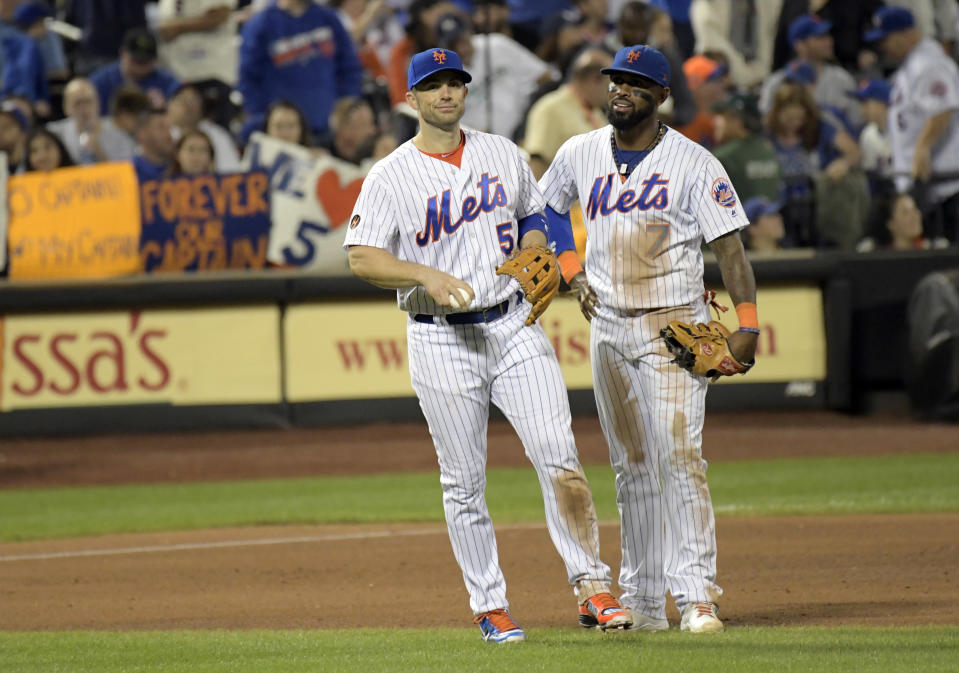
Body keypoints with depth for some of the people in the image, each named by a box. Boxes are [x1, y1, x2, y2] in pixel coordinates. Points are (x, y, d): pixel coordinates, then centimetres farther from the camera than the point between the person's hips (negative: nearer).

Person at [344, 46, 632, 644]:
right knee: (464, 483, 2)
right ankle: (490, 606, 12)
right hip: (441, 341, -2)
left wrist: (530, 255, 2)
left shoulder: (504, 155, 10)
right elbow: (362, 259, -7)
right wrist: (428, 276, -22)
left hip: (514, 322, 2)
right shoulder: (390, 178, -2)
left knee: (560, 457, -10)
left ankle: (592, 588, -6)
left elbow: (534, 215, 24)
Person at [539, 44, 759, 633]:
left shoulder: (694, 163, -7)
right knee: (633, 466, 7)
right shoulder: (580, 154, 6)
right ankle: (644, 600, 10)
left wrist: (747, 324, -21)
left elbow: (730, 246, -11)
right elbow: (547, 208, 25)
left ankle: (697, 594, -16)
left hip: (675, 326, -4)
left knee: (681, 456, -14)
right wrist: (571, 274, 10)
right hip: (608, 326, 5)